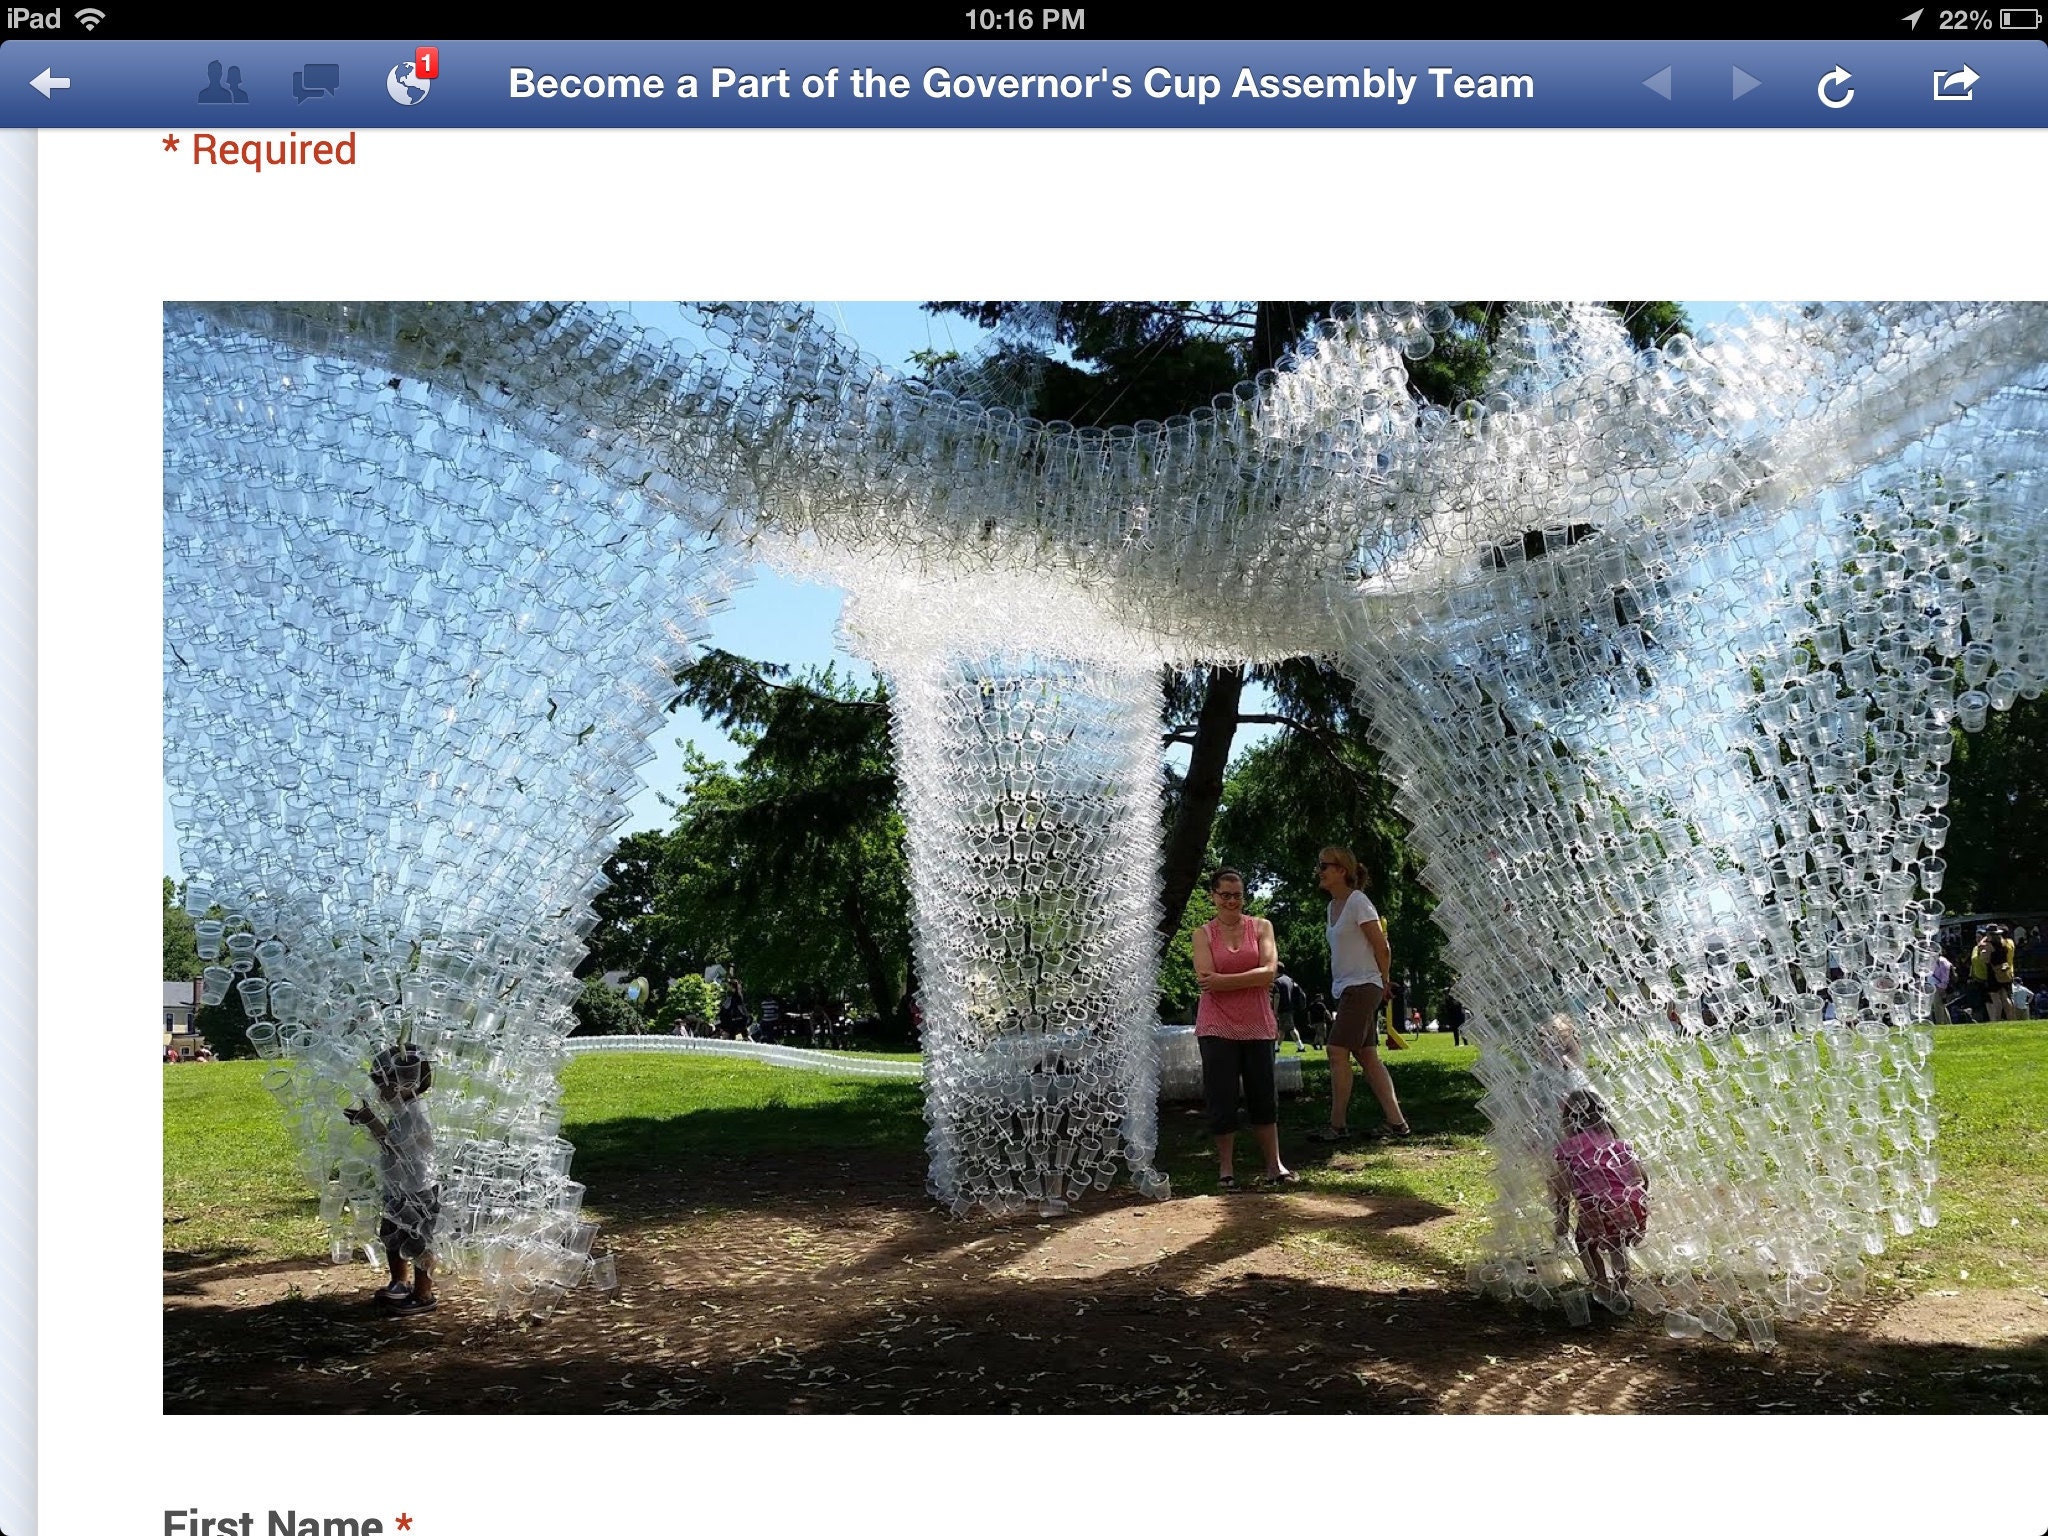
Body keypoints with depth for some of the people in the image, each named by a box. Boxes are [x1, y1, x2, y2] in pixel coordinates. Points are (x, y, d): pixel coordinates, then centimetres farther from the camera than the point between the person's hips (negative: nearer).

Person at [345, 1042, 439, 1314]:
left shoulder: (414, 1113, -22)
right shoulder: (402, 1111, 8)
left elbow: (393, 1145, -27)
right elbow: (389, 1141, 14)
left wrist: (370, 1120, -26)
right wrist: (368, 1120, 3)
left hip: (418, 1192, -11)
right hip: (398, 1192, 11)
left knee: (417, 1245, 0)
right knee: (392, 1238, 22)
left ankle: (424, 1296, 10)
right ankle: (398, 1286, 38)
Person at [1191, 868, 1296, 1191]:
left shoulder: (1261, 927, 6)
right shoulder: (1203, 934, 2)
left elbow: (1269, 972, -8)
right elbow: (1206, 980, -10)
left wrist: (1224, 980, -12)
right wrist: (1253, 979, -10)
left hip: (1257, 1025, 1)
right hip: (1217, 1027, -1)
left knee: (1264, 1097, 7)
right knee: (1222, 1099, 1)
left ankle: (1274, 1165, 15)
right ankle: (1226, 1169, 11)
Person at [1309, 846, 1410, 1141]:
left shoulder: (1358, 902, -13)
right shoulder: (1333, 906, 14)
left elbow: (1382, 949, -12)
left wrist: (1383, 985, -1)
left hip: (1362, 987, -9)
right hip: (1347, 989, 9)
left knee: (1338, 1052, -11)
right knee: (1367, 1056, 8)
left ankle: (1338, 1125, -6)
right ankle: (1395, 1120, 11)